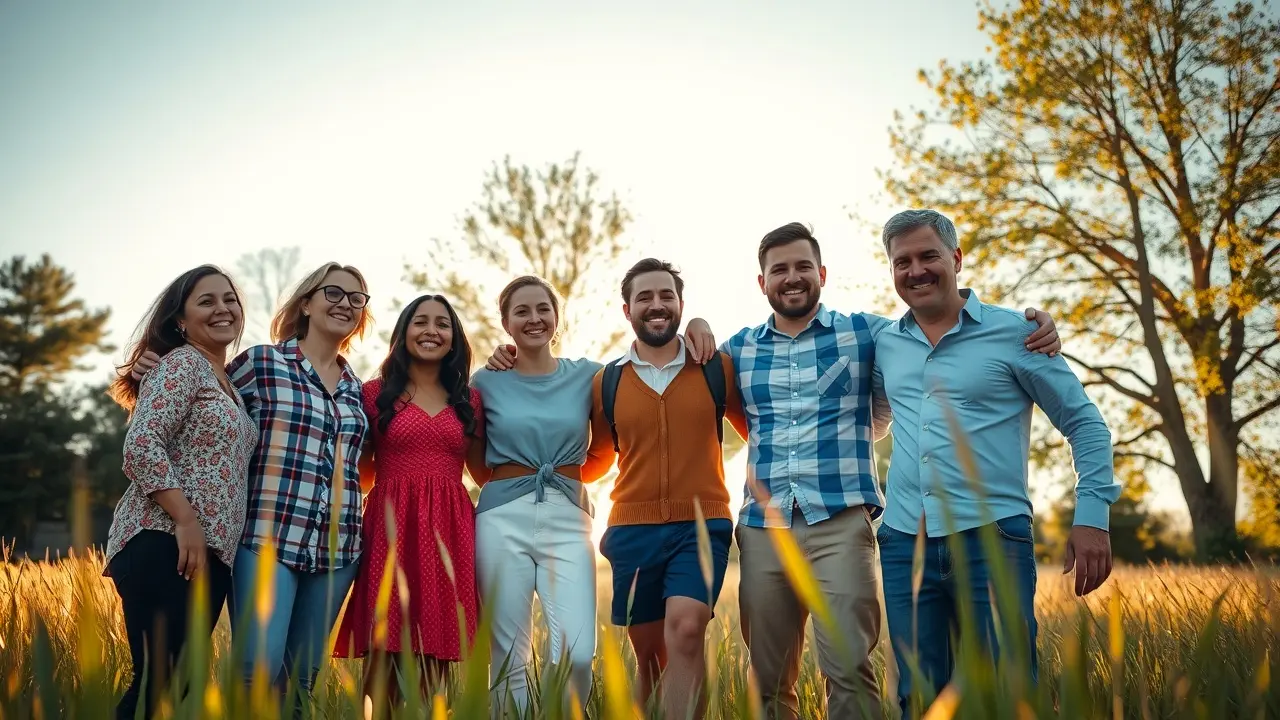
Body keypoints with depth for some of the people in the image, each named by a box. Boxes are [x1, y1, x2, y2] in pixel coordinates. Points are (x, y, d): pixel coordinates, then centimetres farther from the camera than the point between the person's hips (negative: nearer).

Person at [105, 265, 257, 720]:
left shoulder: (228, 382, 21)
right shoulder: (182, 364, -4)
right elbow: (141, 446, -16)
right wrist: (187, 522, -19)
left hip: (211, 555, 9)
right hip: (165, 547, -9)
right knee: (159, 682, -8)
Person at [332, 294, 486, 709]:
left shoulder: (469, 401, 15)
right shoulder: (376, 394, 7)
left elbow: (485, 472, 13)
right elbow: (361, 475, 9)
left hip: (449, 530, 2)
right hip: (392, 526, -2)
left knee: (437, 655, 2)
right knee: (385, 651, -4)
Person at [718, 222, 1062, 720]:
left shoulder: (865, 333, 8)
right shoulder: (740, 349, 15)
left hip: (839, 523, -3)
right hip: (762, 528, 3)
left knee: (848, 667, -12)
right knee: (769, 679, 9)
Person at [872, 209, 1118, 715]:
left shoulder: (1014, 332, 0)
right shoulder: (885, 345, 11)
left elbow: (1084, 422, 3)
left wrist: (1092, 515, -5)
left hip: (992, 539, -4)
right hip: (904, 543, 4)